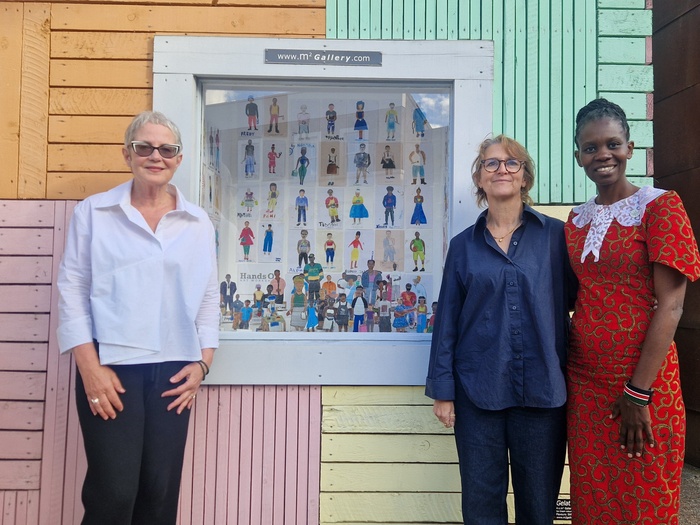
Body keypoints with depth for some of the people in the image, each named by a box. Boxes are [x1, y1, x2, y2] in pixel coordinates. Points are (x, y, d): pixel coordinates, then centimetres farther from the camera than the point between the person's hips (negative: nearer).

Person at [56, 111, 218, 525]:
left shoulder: (199, 223, 9)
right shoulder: (93, 213, 3)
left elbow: (209, 298, 10)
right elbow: (72, 291, 0)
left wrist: (203, 362, 1)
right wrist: (90, 367, -8)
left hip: (174, 370, 3)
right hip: (111, 366, -2)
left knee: (161, 492, 9)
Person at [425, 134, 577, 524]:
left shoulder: (555, 235, 2)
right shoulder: (464, 245, 5)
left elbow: (577, 301, 3)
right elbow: (447, 319, 5)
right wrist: (442, 389, 1)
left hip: (543, 389, 0)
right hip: (478, 390, 1)